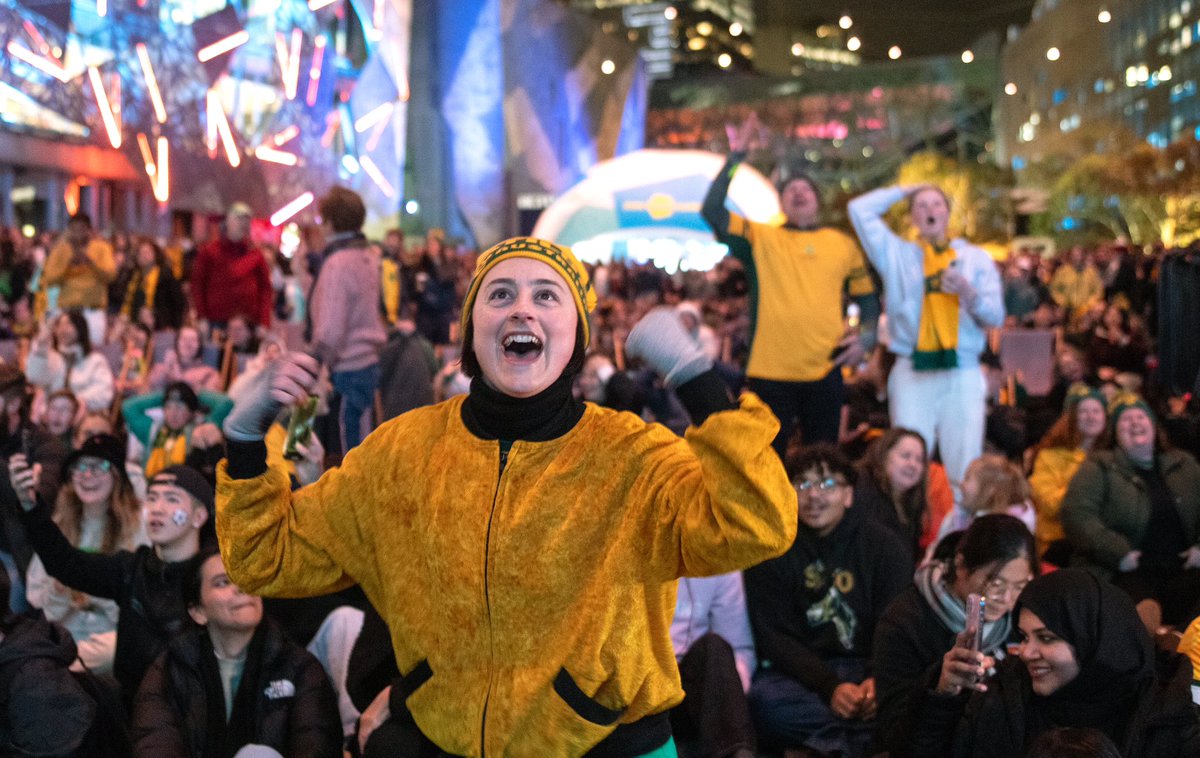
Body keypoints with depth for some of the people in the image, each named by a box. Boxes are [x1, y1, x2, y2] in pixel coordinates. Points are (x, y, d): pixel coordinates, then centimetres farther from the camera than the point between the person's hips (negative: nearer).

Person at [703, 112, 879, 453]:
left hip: (825, 373, 2)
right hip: (770, 373, -2)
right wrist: (735, 157, -9)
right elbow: (712, 210, -7)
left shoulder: (843, 245, 12)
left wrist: (867, 336, 0)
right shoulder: (760, 238, 5)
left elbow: (867, 296, 18)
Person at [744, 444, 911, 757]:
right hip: (800, 671, 0)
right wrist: (830, 688, -21)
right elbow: (773, 637, -5)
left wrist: (879, 681, -23)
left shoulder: (885, 546, 6)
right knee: (764, 698, -35)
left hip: (870, 669, 1)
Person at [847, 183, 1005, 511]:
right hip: (912, 374, 0)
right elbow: (860, 209, 6)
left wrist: (969, 293, -12)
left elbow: (995, 317, 8)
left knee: (965, 471, -4)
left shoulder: (976, 258, 14)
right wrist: (905, 190, 14)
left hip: (963, 375, 0)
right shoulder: (897, 254, 15)